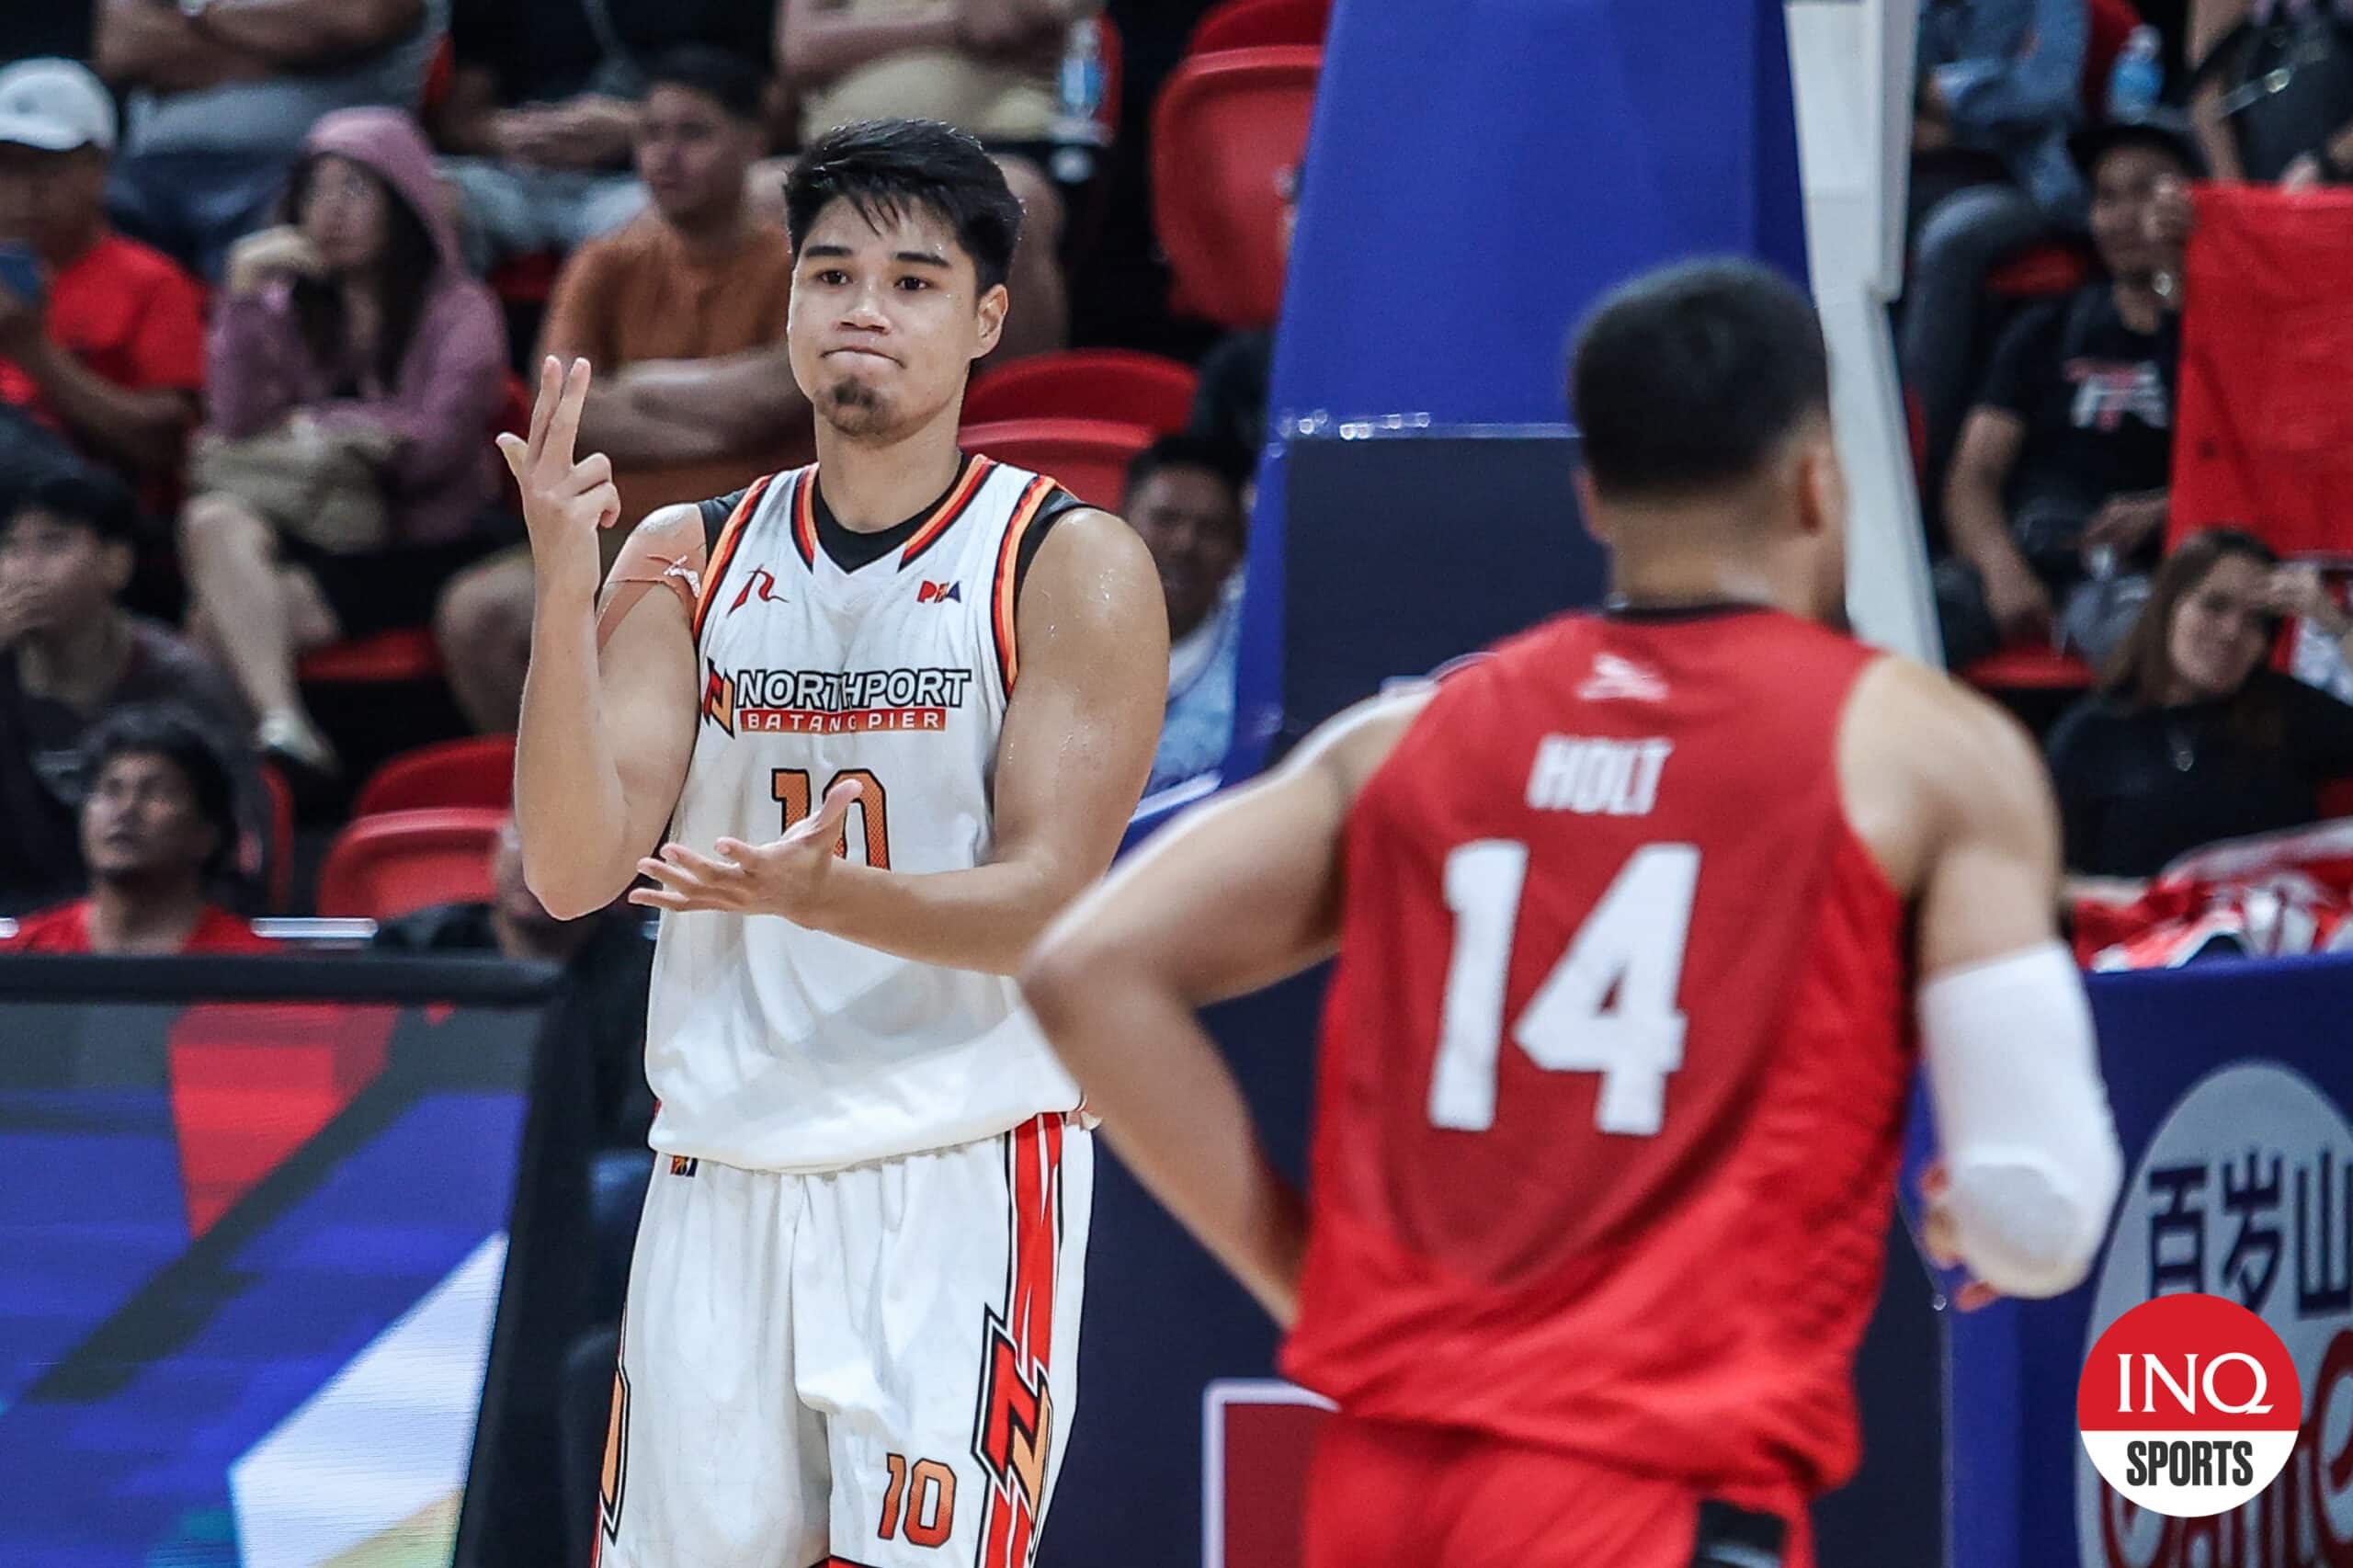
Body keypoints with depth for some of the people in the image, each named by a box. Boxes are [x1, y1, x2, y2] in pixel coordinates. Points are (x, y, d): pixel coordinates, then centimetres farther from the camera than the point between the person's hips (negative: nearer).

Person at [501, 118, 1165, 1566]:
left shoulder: (1074, 566, -3)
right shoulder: (689, 559, 8)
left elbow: (1048, 904, -11)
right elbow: (574, 873, -2)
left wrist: (820, 895, -29)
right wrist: (563, 589, -15)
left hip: (963, 1175, -4)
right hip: (723, 1175, 4)